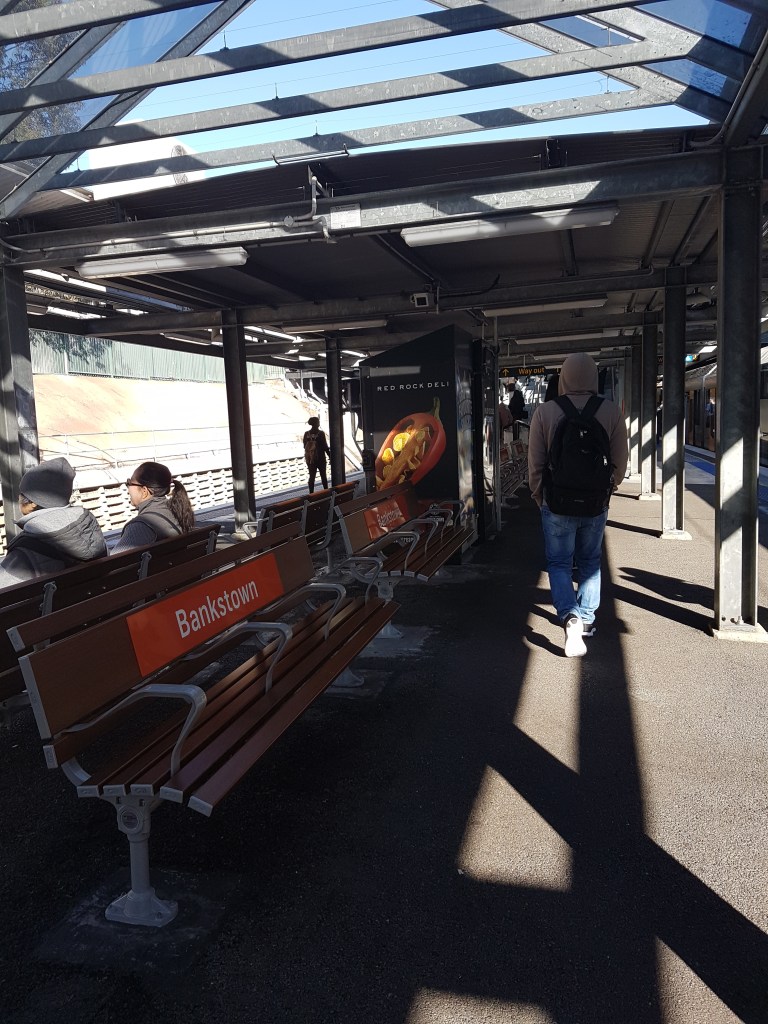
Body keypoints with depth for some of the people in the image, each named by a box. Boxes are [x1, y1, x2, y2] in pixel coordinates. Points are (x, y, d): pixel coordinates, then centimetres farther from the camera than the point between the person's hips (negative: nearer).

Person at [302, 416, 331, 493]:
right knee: (323, 476, 12)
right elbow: (325, 447, -12)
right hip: (320, 458, -4)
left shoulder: (306, 434, -2)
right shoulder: (320, 433, -14)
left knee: (312, 477, 10)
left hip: (310, 459, 4)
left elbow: (305, 446, 4)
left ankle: (311, 494, 12)